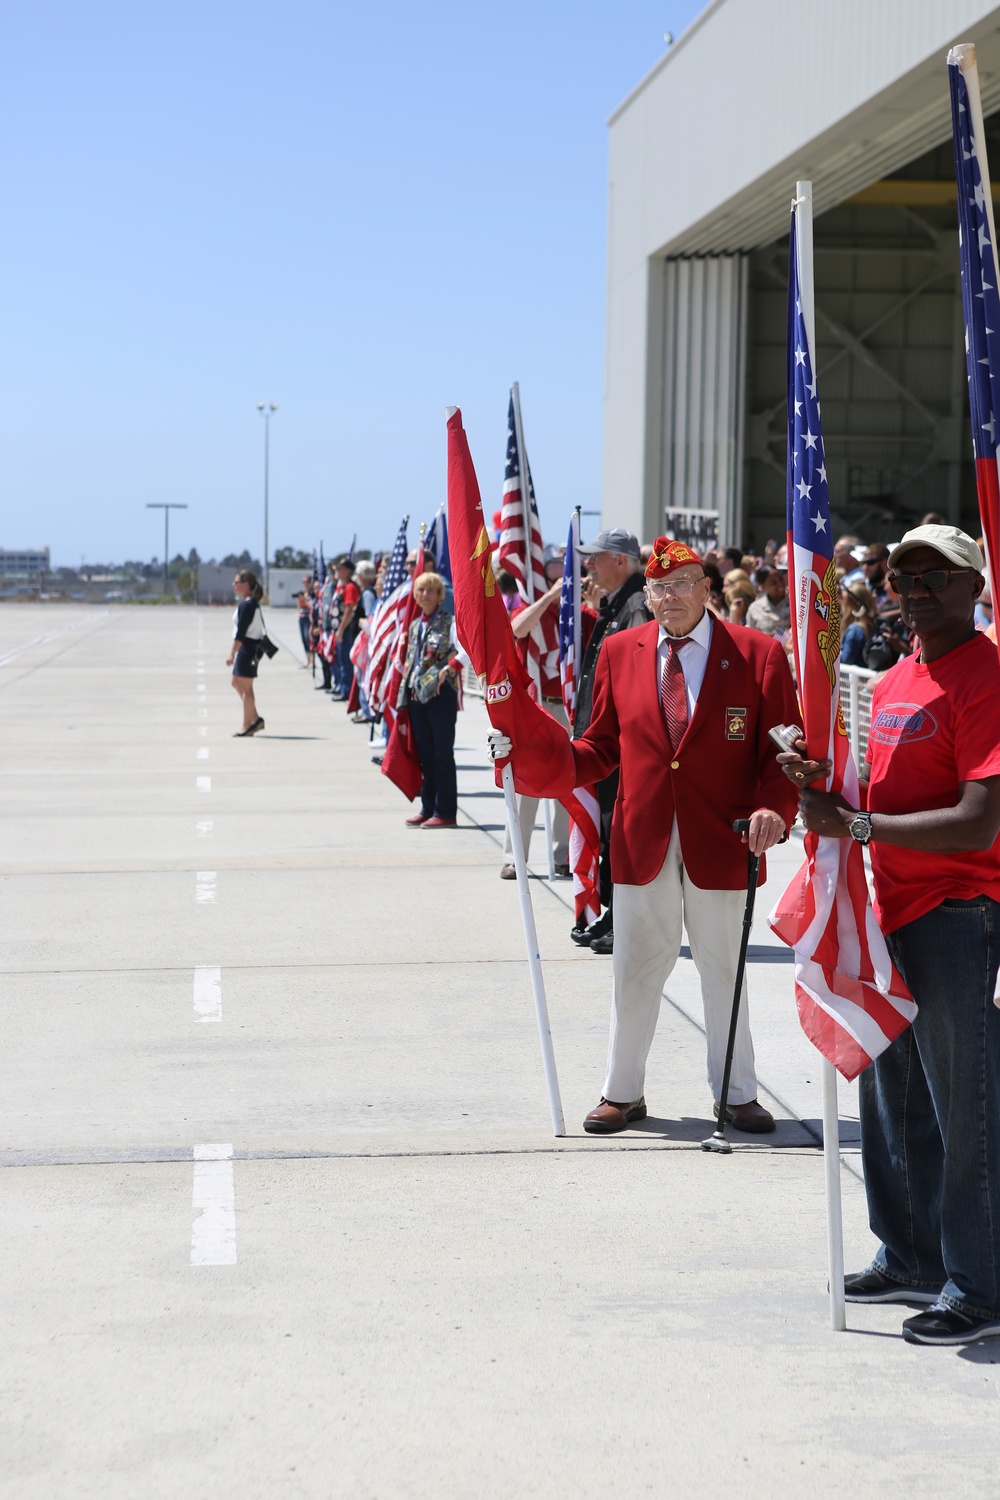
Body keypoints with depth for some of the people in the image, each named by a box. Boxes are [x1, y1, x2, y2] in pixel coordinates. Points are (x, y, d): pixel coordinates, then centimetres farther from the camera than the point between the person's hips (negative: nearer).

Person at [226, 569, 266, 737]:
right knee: (237, 682, 17)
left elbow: (241, 632, -21)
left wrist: (232, 652, -20)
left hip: (248, 647, -11)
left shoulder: (246, 605, -18)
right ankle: (255, 719, 19)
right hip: (250, 646, 11)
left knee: (245, 687, -3)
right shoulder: (252, 603, 13)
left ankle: (247, 725, 3)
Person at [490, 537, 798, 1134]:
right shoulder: (620, 652, 5)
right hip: (642, 840, 2)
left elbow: (784, 749, -4)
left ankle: (737, 1095, 23)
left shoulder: (758, 654, -4)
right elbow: (602, 748, 7)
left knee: (725, 971, 10)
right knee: (636, 971, 9)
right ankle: (623, 1092, 23)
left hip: (720, 841, -2)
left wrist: (775, 808, -21)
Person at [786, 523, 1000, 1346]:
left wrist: (855, 825, -21)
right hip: (895, 909, 9)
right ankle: (912, 1260, 31)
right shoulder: (895, 682, 13)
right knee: (893, 1099, 17)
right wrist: (827, 781, -1)